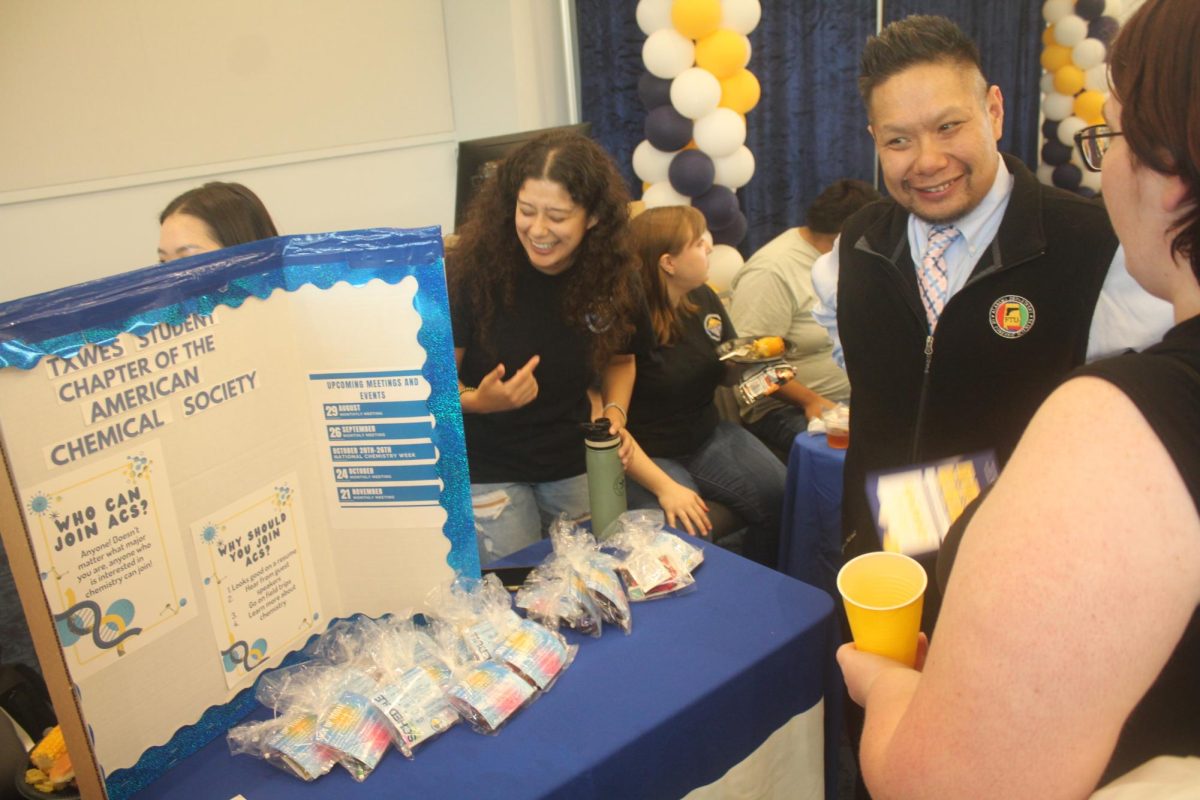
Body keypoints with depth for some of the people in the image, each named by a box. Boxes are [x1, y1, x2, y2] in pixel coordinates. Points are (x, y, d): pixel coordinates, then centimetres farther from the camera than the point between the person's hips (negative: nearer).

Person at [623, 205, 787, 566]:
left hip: (709, 437, 7)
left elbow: (728, 371, 19)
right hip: (650, 455, -7)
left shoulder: (704, 299, 4)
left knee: (782, 498, -9)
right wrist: (663, 487, -26)